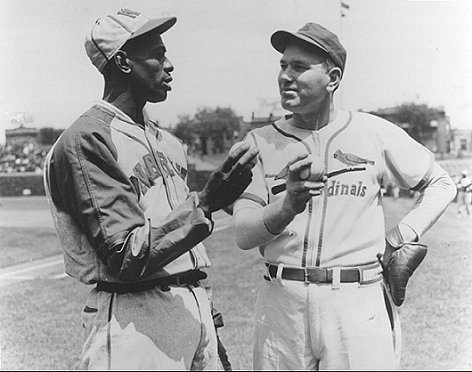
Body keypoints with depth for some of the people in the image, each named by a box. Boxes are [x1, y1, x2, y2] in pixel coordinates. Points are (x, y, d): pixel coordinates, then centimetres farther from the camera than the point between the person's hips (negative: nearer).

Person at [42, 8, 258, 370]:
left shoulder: (166, 140, 13)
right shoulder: (87, 141, -13)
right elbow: (127, 256, -19)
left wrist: (208, 326, 18)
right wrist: (206, 201, -28)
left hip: (195, 308, 8)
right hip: (135, 318, -7)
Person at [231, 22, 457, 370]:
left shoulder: (374, 131, 2)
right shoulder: (259, 141, 4)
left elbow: (441, 184, 13)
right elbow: (242, 234, -5)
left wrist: (403, 237, -1)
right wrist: (288, 206, -25)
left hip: (357, 302, -1)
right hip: (281, 301, 2)